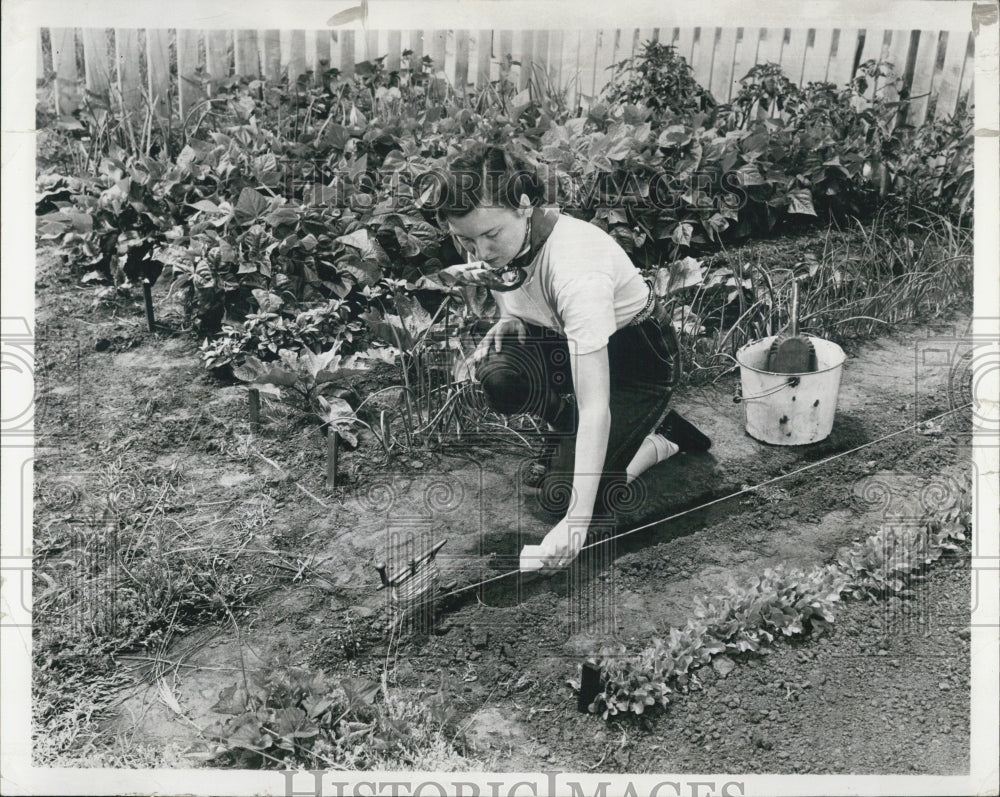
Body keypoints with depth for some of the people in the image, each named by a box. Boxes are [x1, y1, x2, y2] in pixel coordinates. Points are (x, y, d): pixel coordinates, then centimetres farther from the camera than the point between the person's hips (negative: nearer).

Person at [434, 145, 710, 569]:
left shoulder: (576, 270, -38)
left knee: (561, 494, -15)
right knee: (496, 375, -26)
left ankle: (659, 441, 8)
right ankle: (566, 431, 3)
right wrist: (492, 343, -19)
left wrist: (576, 522, -41)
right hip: (564, 341, 7)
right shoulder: (499, 242, -15)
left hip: (641, 358, -7)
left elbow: (595, 408, -39)